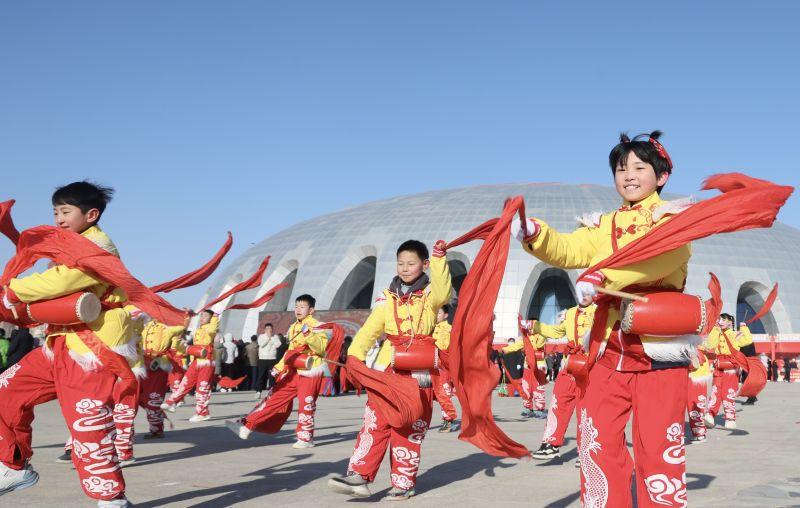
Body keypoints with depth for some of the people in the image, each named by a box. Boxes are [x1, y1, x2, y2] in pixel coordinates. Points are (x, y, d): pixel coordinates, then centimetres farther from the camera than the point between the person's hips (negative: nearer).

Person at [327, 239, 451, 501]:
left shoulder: (430, 293, 3)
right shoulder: (388, 297, 9)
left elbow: (443, 290, -22)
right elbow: (371, 328, -1)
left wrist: (439, 258, -33)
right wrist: (355, 355, -15)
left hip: (418, 371, -2)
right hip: (387, 368, 3)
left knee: (409, 428, 3)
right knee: (375, 422, -1)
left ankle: (404, 482, 11)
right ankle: (359, 475, -3)